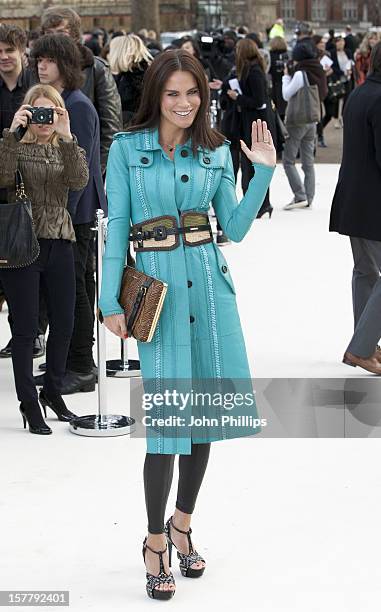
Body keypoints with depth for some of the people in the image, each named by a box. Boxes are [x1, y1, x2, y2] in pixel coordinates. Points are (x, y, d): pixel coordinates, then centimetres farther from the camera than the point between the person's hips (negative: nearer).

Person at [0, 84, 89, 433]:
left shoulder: (64, 149, 10)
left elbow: (79, 181, -10)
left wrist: (67, 136, -18)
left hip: (59, 244, 4)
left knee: (64, 323, 10)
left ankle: (53, 391, 29)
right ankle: (29, 402, 11)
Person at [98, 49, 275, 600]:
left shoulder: (216, 152, 8)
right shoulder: (126, 149, 0)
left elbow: (235, 228, 8)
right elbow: (116, 228, -1)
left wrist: (263, 171, -1)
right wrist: (110, 301, -6)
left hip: (208, 282, 4)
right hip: (157, 284, -3)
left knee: (205, 409, 7)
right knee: (167, 415, -7)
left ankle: (182, 523, 27)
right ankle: (155, 541, 8)